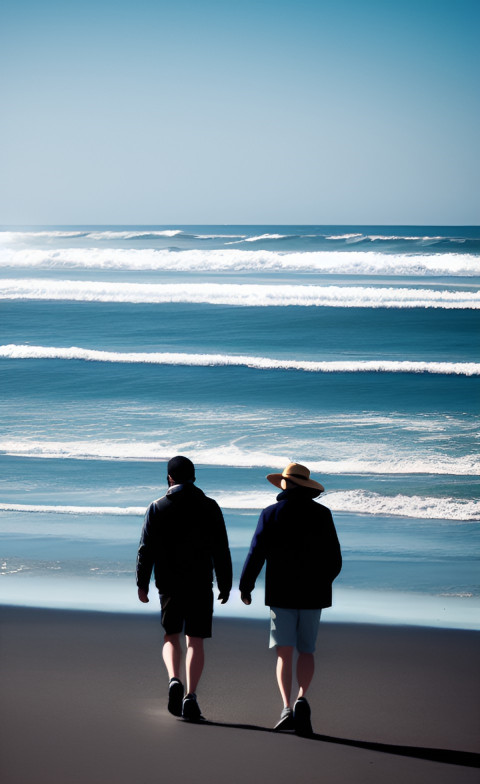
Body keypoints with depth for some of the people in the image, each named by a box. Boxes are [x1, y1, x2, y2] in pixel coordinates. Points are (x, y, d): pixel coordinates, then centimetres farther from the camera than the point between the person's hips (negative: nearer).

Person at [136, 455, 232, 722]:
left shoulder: (157, 508, 0)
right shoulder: (210, 508, 1)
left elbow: (146, 550, -2)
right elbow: (221, 551, 1)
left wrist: (142, 583, 5)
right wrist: (225, 585, 7)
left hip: (169, 583, 0)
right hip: (201, 583, 0)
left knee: (171, 636, 14)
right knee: (195, 640, 4)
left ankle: (174, 680, -11)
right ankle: (190, 697, -4)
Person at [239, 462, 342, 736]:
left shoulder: (272, 514, -4)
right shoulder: (322, 515, 2)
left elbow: (256, 555, -5)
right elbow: (335, 560, 5)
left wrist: (245, 587, 8)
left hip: (282, 594, -2)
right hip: (313, 595, 2)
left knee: (285, 653, 1)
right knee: (306, 651, 11)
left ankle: (287, 708, -15)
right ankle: (302, 700, -11)